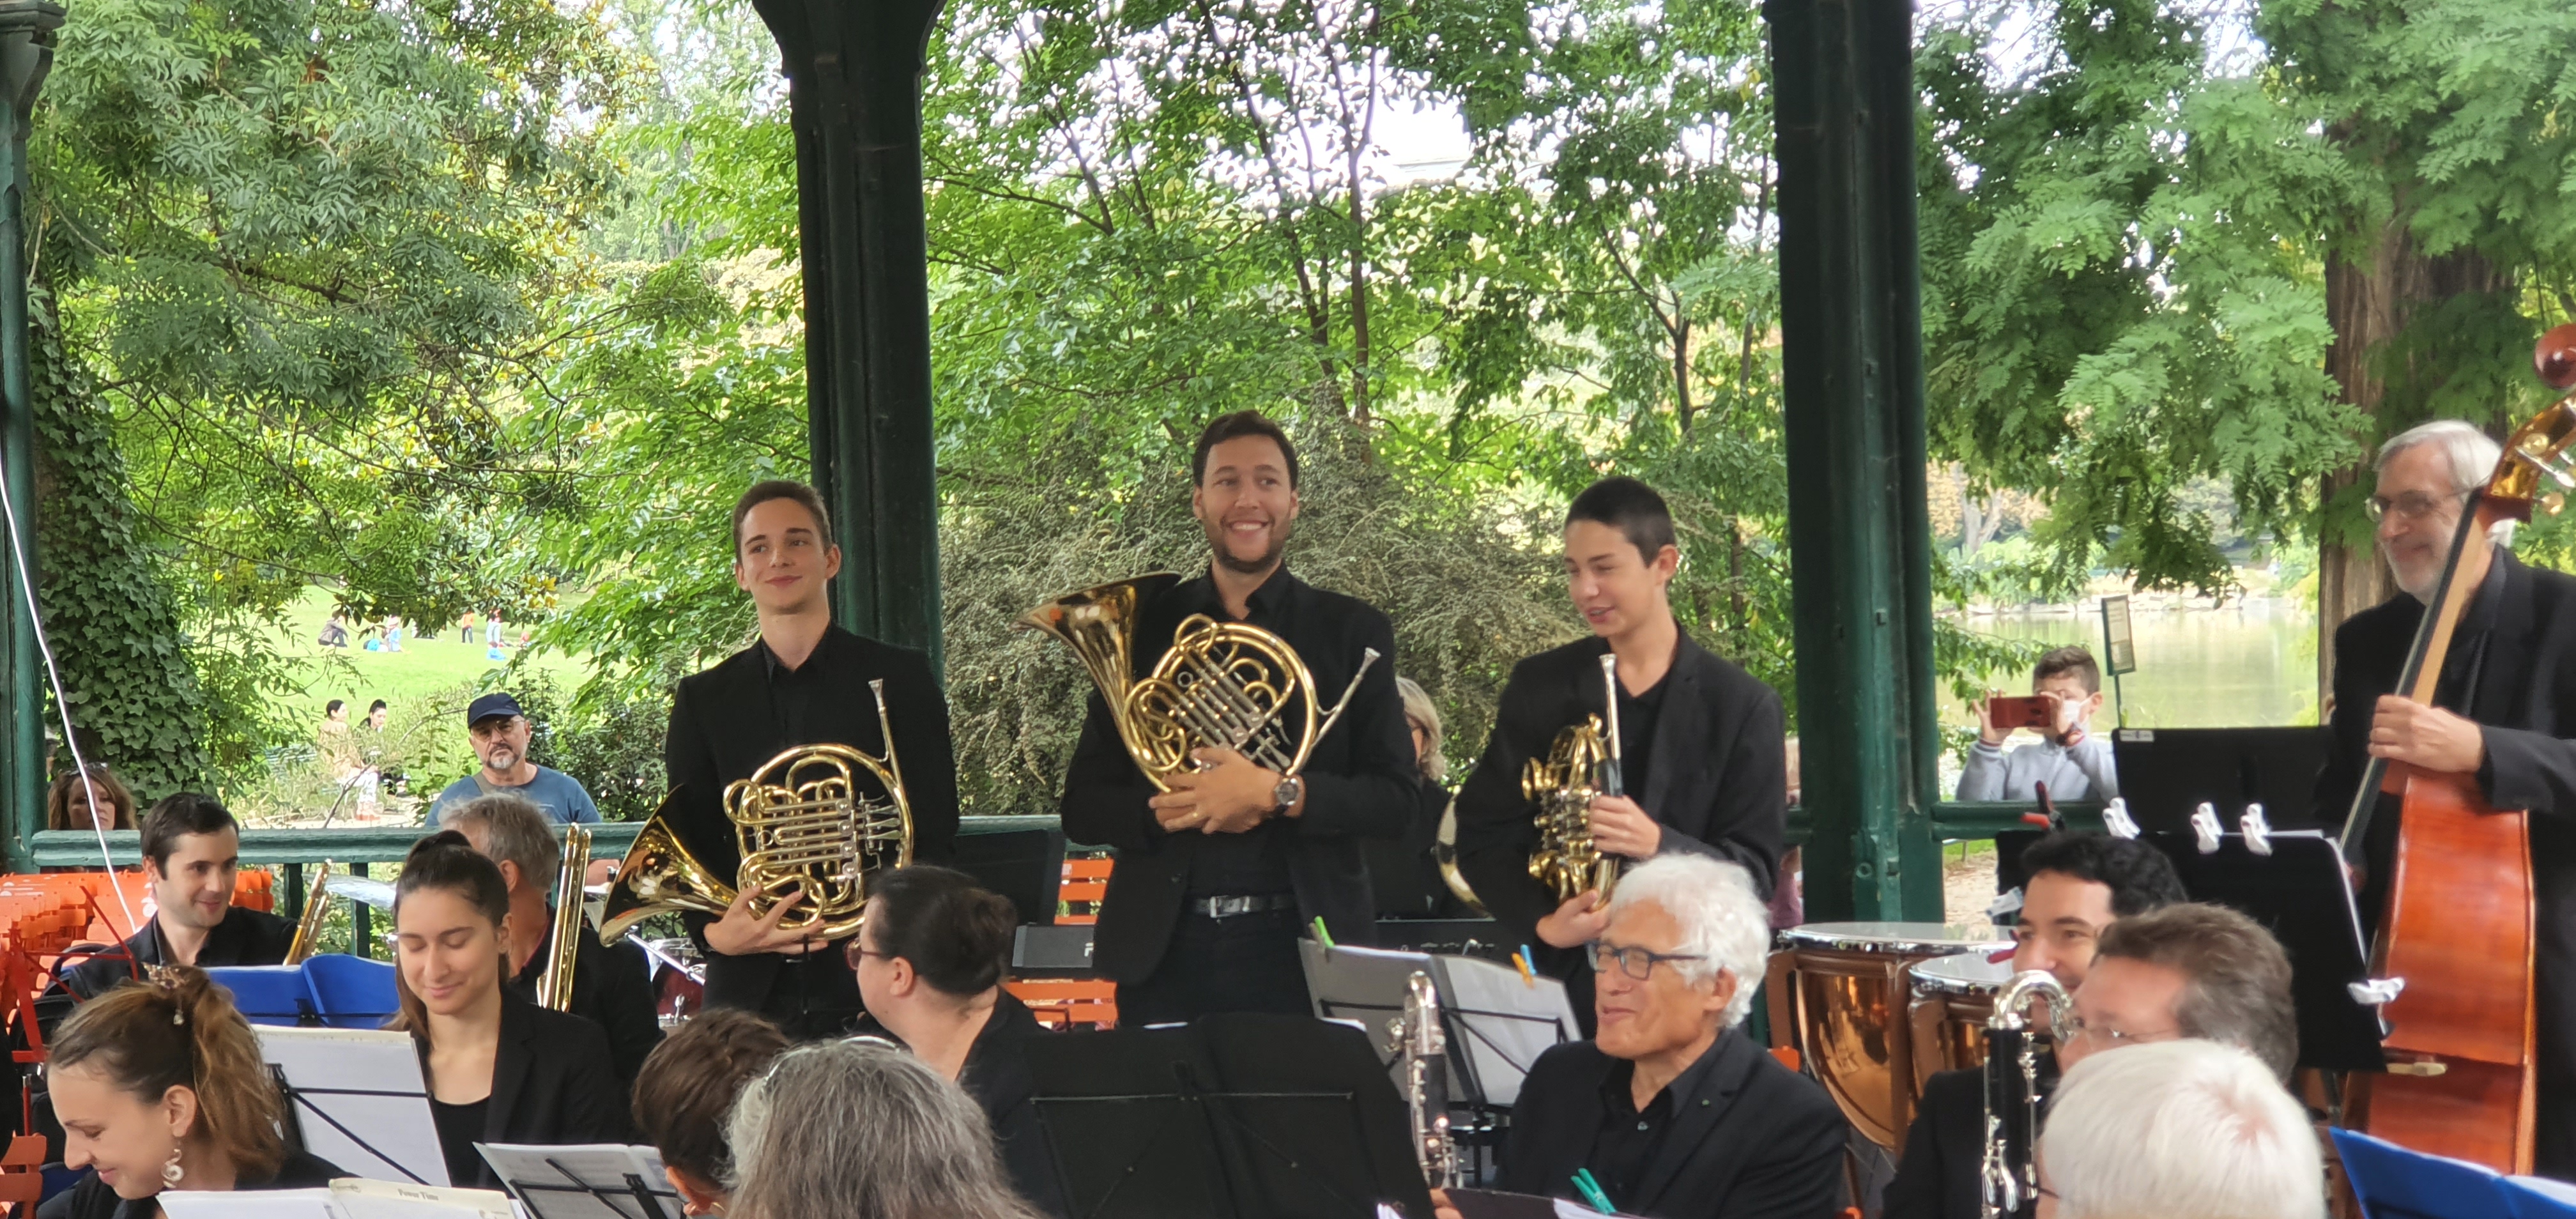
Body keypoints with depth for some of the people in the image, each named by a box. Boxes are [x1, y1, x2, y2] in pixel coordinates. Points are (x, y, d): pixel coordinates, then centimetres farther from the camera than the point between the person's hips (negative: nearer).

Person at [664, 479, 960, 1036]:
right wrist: (714, 930, -12)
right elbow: (691, 843, 9)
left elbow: (935, 833, 0)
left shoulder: (900, 678, 5)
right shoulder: (705, 699, 11)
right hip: (751, 992, 2)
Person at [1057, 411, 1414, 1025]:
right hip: (1165, 951, 1)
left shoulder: (1352, 632, 5)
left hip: (1302, 951, -1)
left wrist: (1276, 794, -16)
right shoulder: (1144, 629, 8)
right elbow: (1083, 809, 7)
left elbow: (1398, 797, -1)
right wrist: (1168, 812, -13)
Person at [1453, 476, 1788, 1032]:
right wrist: (1541, 923, -11)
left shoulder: (1741, 707, 0)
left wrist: (1659, 845, -22)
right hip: (1561, 979, 2)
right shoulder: (1539, 688, 7)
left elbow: (1754, 871, -3)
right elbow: (1482, 833, 7)